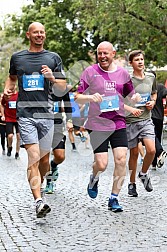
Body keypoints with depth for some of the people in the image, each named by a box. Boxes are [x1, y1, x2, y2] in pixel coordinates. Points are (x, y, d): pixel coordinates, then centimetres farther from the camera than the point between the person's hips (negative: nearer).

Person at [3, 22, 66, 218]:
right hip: (25, 113, -1)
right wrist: (7, 89, 9)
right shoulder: (17, 57, 11)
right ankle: (39, 201, -22)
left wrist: (52, 78, -11)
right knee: (34, 158, -14)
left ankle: (39, 185, 38)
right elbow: (12, 77, 29)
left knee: (44, 159, 8)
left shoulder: (53, 58, 10)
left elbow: (63, 88, 9)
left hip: (46, 113, 1)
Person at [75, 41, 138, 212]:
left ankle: (114, 198, 5)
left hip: (118, 123, 3)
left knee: (121, 160, -9)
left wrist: (136, 99, -7)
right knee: (101, 164, -6)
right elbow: (77, 98, -1)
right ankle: (94, 179, 31)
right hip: (97, 124, -3)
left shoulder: (122, 73, 8)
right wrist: (90, 97, -22)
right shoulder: (90, 72, -1)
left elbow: (130, 96, 17)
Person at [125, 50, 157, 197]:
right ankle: (132, 183, 22)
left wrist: (153, 102, 3)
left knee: (151, 150, -13)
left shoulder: (151, 77, 7)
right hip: (131, 121, -3)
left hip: (146, 120, 3)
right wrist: (131, 109, -21)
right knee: (134, 153, 4)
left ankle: (143, 174, 15)